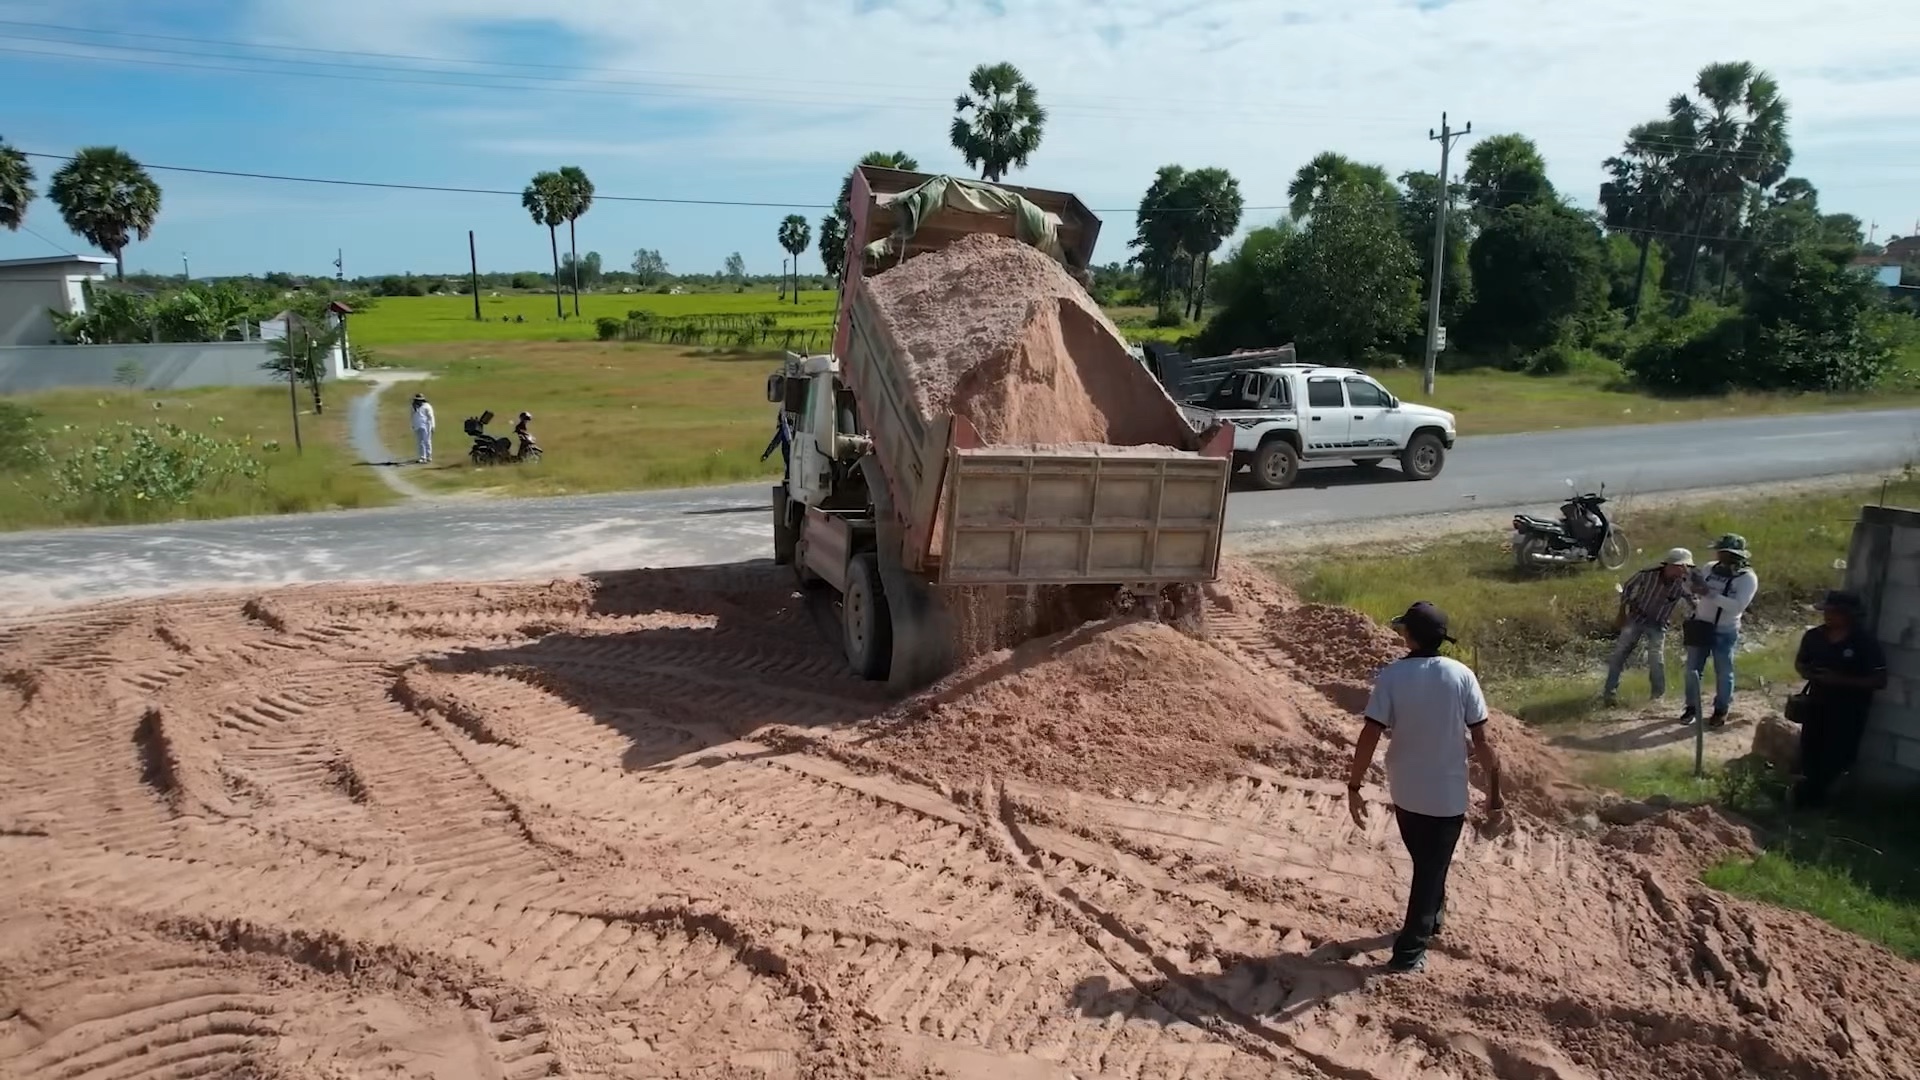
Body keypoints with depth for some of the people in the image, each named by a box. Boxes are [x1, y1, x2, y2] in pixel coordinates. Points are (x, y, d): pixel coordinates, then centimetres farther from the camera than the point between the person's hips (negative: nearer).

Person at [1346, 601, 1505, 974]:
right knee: (1432, 868, 13)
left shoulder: (1391, 676, -14)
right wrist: (1494, 792, -1)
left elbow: (1370, 736, -16)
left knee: (1424, 862, 25)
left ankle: (1431, 916, 48)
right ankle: (1410, 950, 15)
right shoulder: (1461, 676, -13)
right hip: (1449, 793, -1)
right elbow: (1481, 740, -11)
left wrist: (1353, 787, -8)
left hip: (1406, 791, 1)